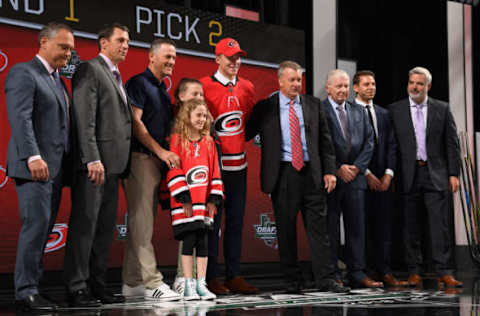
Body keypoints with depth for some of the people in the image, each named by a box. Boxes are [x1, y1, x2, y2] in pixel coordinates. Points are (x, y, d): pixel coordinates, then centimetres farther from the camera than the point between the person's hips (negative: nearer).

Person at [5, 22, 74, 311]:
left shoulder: (57, 79, 23)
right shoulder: (23, 73, -4)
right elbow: (20, 118, -16)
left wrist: (66, 165, 13)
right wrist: (33, 157, -26)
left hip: (56, 167, 8)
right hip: (34, 166, -8)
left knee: (44, 229, 6)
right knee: (36, 225, -12)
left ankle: (32, 287, 10)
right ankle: (26, 291, -7)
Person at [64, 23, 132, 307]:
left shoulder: (116, 77, 22)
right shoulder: (90, 70, -5)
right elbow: (85, 119, -14)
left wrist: (122, 165, 13)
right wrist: (93, 159, -22)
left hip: (113, 165, 9)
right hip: (94, 164, -9)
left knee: (105, 229, 10)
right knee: (85, 225, -7)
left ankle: (97, 285, 16)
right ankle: (77, 289, -4)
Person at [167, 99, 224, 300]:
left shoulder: (209, 141, 12)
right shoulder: (177, 139, -2)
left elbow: (215, 171, 13)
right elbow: (174, 171, -6)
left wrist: (213, 199, 5)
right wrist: (184, 198, -11)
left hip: (204, 202, 4)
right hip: (185, 205, -4)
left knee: (203, 242, 5)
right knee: (188, 242, -3)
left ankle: (201, 285, 11)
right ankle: (188, 286, 4)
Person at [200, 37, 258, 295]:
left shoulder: (247, 87, 11)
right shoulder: (203, 86, -7)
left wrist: (240, 139, 12)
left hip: (239, 163, 6)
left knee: (236, 221, 8)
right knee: (212, 221, -3)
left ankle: (234, 276, 15)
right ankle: (211, 278, 3)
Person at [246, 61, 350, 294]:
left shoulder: (313, 105, 10)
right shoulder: (265, 108, 4)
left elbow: (325, 141, 9)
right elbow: (246, 134, 9)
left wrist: (329, 170, 3)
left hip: (311, 173, 1)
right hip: (282, 174, -1)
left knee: (318, 227, 0)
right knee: (285, 230, 3)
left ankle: (325, 279, 3)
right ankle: (293, 280, 12)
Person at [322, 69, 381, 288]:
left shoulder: (359, 112, 15)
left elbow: (369, 142, 10)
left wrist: (357, 167, -4)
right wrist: (337, 169, -12)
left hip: (355, 176, 5)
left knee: (356, 227, 5)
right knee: (330, 228, -1)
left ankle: (357, 274, 8)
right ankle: (331, 276, 5)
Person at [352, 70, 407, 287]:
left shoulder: (384, 114, 17)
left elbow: (391, 146, 13)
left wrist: (388, 173, -1)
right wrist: (366, 173, -11)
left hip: (382, 179, 5)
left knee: (384, 225, 2)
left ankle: (383, 272, 4)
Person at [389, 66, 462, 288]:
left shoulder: (442, 109, 7)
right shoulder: (395, 110, 6)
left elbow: (452, 143, 6)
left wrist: (453, 174, 0)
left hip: (435, 175, 0)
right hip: (408, 176, 0)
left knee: (440, 224, -4)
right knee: (411, 226, 5)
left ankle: (443, 272, -1)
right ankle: (414, 272, 13)